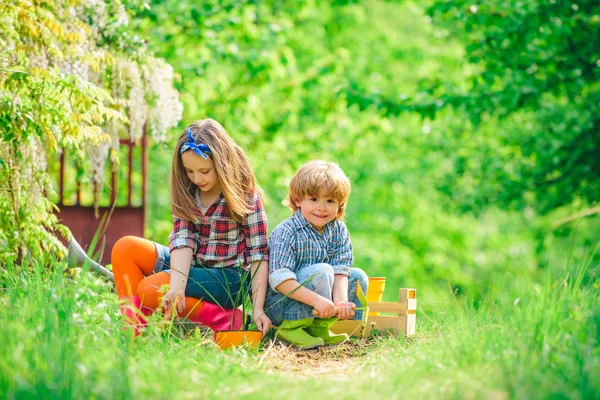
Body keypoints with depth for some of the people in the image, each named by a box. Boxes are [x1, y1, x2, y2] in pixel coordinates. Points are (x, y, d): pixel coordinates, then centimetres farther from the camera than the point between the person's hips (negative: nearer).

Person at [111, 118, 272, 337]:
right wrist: (177, 287, -29)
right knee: (125, 247, -9)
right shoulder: (186, 192, 1)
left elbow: (258, 255, -13)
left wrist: (257, 310, -20)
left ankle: (223, 318, -14)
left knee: (152, 289, -26)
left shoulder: (245, 196, -12)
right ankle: (131, 328, -14)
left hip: (229, 276, -6)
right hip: (191, 267, 6)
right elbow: (183, 241, -12)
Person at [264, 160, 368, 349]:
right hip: (278, 304, -7)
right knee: (321, 271, -27)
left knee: (358, 277, 2)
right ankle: (291, 327, -19)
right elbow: (279, 279, -29)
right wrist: (317, 300, -37)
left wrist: (341, 301, -29)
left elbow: (341, 270, -9)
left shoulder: (338, 229, -1)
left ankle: (318, 326, -2)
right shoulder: (285, 232, -21)